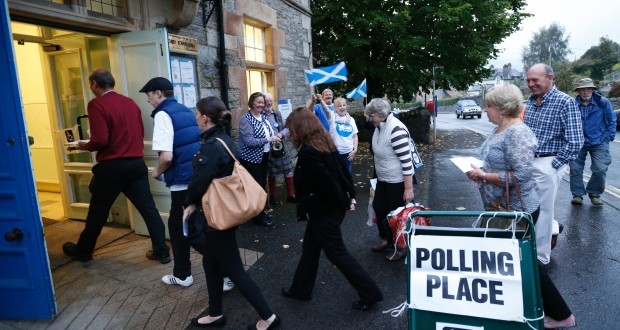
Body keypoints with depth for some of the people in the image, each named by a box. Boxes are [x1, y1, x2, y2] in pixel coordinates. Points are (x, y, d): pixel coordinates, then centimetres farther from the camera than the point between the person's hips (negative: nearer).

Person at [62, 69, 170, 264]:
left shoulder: (96, 104, -10)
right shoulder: (130, 102, 9)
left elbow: (100, 140, -17)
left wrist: (85, 146, 2)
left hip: (112, 166, -5)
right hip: (137, 163, 5)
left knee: (97, 211, 13)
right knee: (148, 208, 6)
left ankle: (83, 251, 32)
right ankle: (162, 251, 9)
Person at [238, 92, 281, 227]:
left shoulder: (263, 117, 7)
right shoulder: (245, 119, -15)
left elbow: (271, 131, 17)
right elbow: (249, 141, -23)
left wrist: (276, 134, -7)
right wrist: (268, 139, -24)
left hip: (264, 156, 8)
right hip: (251, 158, -8)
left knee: (262, 184, 14)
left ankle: (259, 211, 29)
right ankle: (259, 216, 13)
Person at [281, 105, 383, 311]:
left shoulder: (307, 151, -26)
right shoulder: (325, 142, 3)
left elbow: (327, 182, -25)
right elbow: (342, 170, 6)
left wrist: (344, 203, -11)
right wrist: (351, 196, 8)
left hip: (324, 211, -9)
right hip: (331, 207, 10)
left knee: (337, 253, 6)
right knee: (310, 248, 21)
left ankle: (370, 294, 19)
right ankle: (300, 289, 37)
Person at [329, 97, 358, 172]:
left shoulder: (351, 119, 7)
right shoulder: (332, 117, -5)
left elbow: (355, 136, 11)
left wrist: (355, 149, 0)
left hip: (348, 152, 4)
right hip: (335, 152, -3)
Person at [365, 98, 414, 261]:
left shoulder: (396, 129, -25)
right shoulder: (379, 127, 2)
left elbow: (406, 160, -25)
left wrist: (408, 188, -24)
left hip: (398, 181, -9)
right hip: (382, 179, 9)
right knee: (379, 208, 18)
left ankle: (402, 247, 27)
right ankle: (387, 239, 40)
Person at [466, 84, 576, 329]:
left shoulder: (518, 133, -23)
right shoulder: (499, 129, 6)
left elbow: (520, 176, -29)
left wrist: (483, 176, -23)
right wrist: (479, 169, 0)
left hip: (517, 211, -9)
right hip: (501, 209, 10)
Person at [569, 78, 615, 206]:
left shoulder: (603, 102, -3)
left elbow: (611, 120, 4)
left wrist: (609, 136, -1)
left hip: (599, 143, -1)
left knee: (600, 169, -6)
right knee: (575, 169, 2)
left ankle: (594, 193, 14)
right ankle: (578, 194, 15)